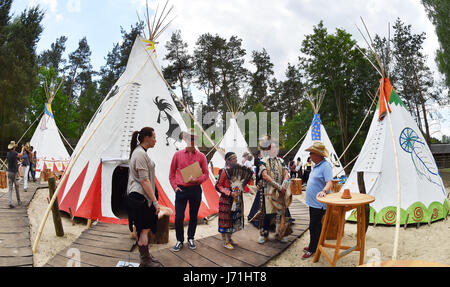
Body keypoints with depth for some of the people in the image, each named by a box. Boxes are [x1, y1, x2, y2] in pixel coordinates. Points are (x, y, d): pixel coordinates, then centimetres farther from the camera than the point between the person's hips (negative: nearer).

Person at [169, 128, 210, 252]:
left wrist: (197, 179, -16)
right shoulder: (178, 155, 3)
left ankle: (190, 239, 30)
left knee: (193, 216, 11)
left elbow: (206, 173, 3)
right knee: (178, 217, -1)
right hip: (181, 190, 0)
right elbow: (172, 173, 9)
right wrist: (175, 186, -2)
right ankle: (179, 241, 18)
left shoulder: (201, 156, 2)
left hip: (195, 190, 1)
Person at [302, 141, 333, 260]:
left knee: (314, 226, -3)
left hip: (319, 203, -10)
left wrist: (324, 191, -44)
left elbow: (329, 183, -27)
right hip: (313, 202, 10)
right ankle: (314, 245, 31)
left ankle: (312, 249, 9)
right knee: (316, 225, 19)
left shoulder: (326, 166, -17)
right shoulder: (317, 166, 14)